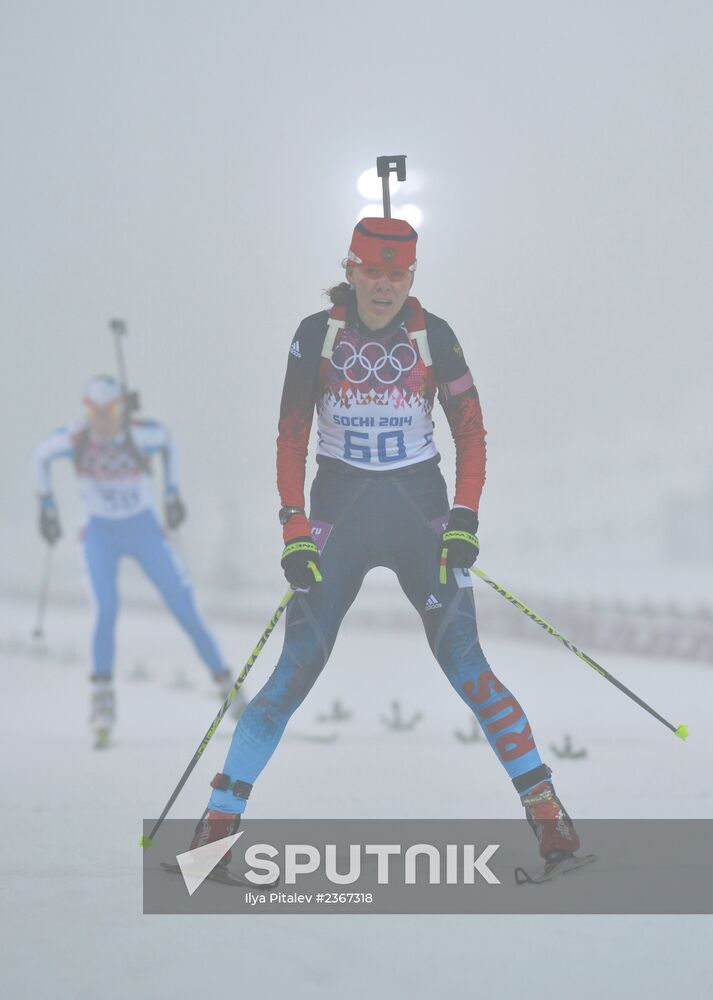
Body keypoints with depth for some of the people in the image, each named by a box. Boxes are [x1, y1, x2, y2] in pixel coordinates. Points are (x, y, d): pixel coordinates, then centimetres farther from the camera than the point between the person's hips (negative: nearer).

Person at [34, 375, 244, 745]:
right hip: (101, 534, 0)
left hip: (145, 530, 0)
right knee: (106, 610, -22)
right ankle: (102, 700, -12)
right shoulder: (73, 440, -18)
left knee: (186, 610, -3)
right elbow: (41, 456, 3)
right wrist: (46, 506, 7)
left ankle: (226, 686, 11)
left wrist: (172, 493, 8)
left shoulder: (141, 433, -19)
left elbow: (167, 442, 5)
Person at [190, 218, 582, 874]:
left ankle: (544, 806, 0)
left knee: (464, 662, -7)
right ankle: (222, 816, 0)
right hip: (339, 507, 0)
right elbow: (291, 437, 0)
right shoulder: (316, 336, -2)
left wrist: (465, 519, -8)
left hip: (420, 507, 0)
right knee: (297, 669, -7)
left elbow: (470, 432, 3)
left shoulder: (433, 337, -2)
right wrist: (294, 531, -8)